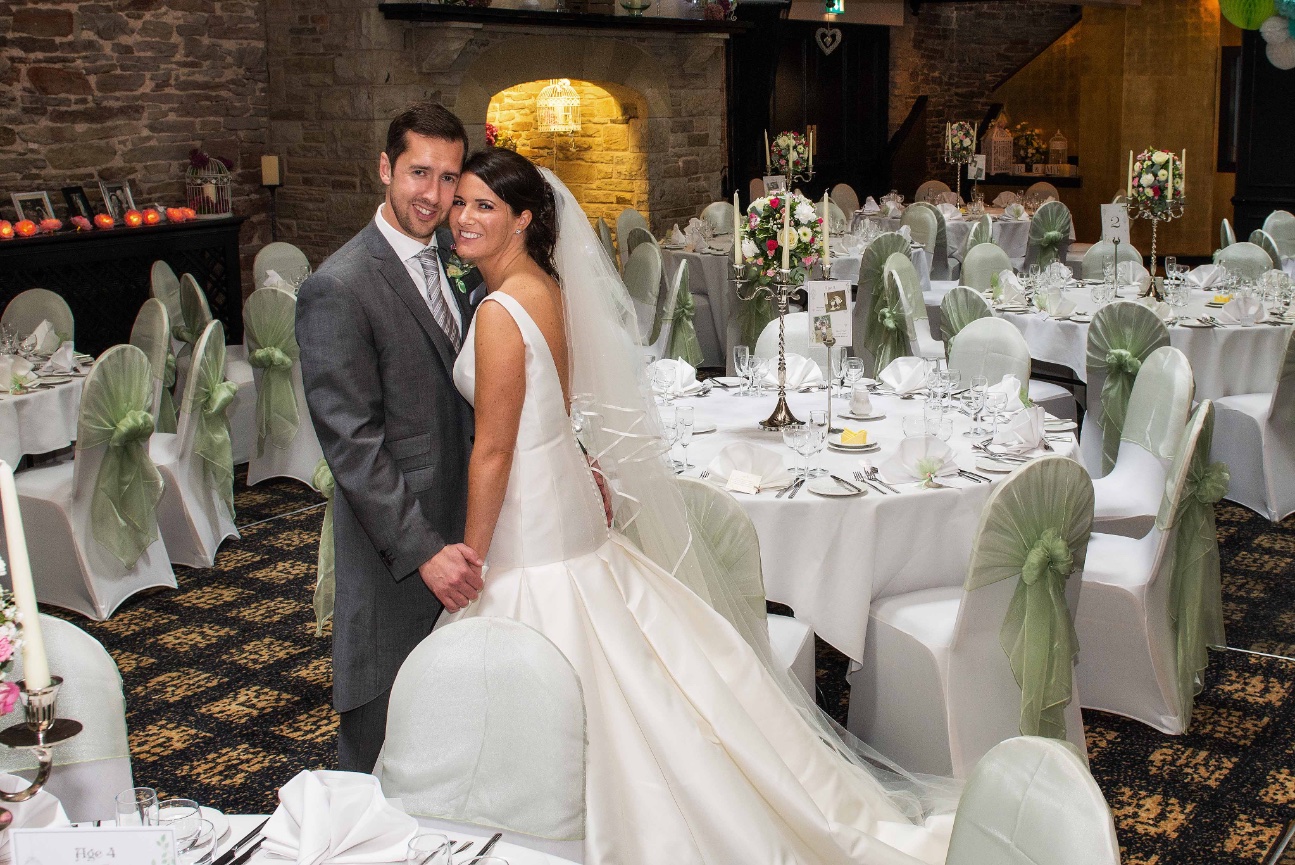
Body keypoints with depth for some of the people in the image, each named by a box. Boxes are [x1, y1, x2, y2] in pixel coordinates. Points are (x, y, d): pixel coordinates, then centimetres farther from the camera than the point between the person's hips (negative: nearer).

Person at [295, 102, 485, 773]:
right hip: (395, 547, -7)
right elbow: (351, 441, -19)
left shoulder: (458, 264, 7)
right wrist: (423, 550, -22)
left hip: (463, 527, 7)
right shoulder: (338, 289, -16)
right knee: (382, 737, 7)